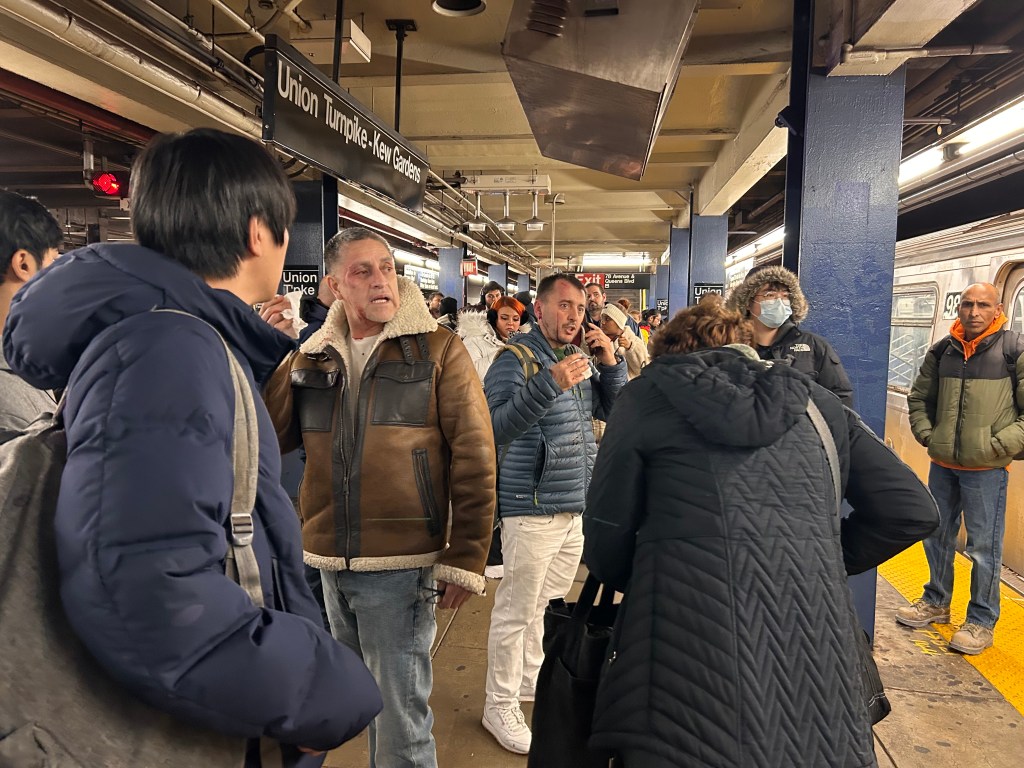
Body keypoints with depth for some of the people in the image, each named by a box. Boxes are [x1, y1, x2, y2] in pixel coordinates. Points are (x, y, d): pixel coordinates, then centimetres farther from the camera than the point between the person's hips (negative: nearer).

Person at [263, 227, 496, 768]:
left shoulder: (438, 349, -6)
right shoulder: (311, 357, 7)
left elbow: (474, 459, -9)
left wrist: (465, 559, -12)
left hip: (401, 566, -5)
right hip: (329, 564, 5)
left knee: (400, 719, 5)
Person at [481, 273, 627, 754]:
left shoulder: (581, 359, 11)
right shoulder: (516, 359, -13)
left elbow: (614, 411, 12)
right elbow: (494, 429, -25)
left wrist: (611, 363, -3)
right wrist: (549, 384, -32)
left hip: (576, 506, 8)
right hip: (533, 510, -7)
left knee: (549, 605, 21)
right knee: (517, 611, 3)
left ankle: (532, 683, 39)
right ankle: (499, 706, 20)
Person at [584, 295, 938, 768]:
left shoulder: (648, 394, 9)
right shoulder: (815, 401, 18)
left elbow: (606, 540, 6)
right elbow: (911, 511, 14)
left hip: (694, 647, -3)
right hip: (819, 649, 4)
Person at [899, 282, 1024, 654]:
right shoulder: (943, 350, 6)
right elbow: (919, 397, 18)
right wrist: (926, 434, 6)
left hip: (986, 470, -5)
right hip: (942, 464, 5)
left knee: (985, 547, 3)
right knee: (936, 536, 17)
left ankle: (981, 621, 19)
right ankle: (936, 602, 35)